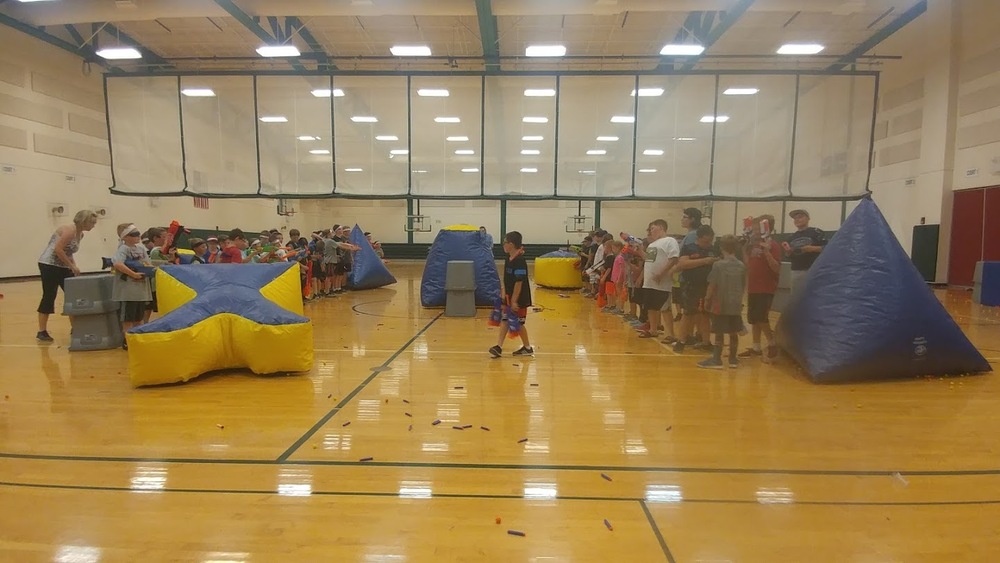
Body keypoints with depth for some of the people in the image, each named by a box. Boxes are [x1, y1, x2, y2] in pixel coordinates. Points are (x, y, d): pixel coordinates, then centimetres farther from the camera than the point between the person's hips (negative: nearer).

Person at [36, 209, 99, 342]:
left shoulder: (80, 234, 10)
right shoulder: (70, 230, -17)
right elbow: (58, 250, -22)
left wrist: (74, 266, 4)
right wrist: (72, 266, -18)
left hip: (63, 267, 9)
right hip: (49, 265, -9)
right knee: (49, 297, -5)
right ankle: (42, 332, 4)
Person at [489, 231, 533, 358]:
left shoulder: (519, 260, -21)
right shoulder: (507, 258, 6)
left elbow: (519, 282, -24)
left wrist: (514, 301, -23)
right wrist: (504, 294, 12)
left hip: (519, 298, -8)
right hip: (509, 296, 8)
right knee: (505, 320, 5)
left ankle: (527, 348, 20)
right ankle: (499, 347, 7)